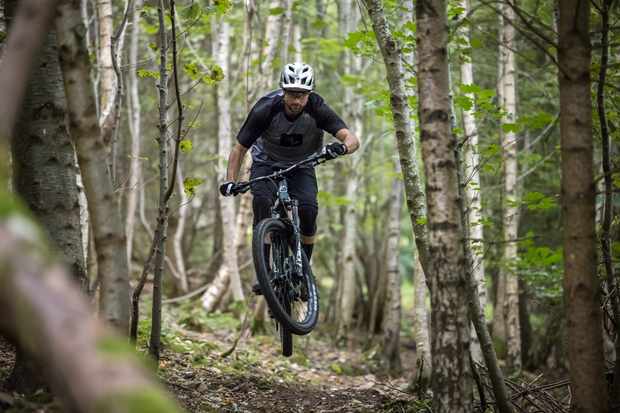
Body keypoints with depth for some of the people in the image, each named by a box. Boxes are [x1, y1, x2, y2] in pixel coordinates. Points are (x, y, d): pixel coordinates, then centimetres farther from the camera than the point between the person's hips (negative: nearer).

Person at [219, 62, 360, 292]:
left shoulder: (317, 109, -25)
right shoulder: (265, 109, -27)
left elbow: (353, 139, -32)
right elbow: (239, 148, -18)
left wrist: (342, 147, -56)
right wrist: (230, 181, -32)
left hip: (301, 166, 1)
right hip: (267, 163, -1)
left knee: (308, 208, -25)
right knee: (262, 200, -29)